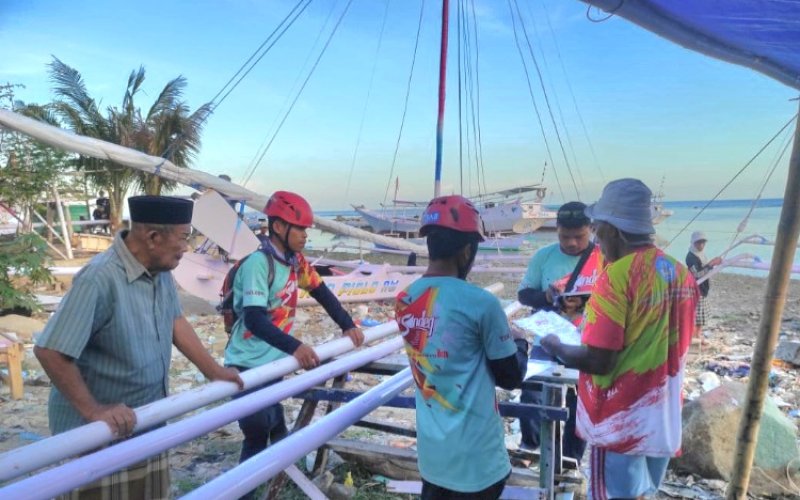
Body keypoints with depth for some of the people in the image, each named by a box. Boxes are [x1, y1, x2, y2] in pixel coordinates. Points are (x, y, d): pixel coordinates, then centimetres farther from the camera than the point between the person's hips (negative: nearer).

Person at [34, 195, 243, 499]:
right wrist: (93, 410, -22)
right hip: (99, 430, -8)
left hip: (147, 420, 8)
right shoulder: (99, 279, -29)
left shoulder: (161, 270, -4)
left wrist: (214, 372, 8)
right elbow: (49, 351, -27)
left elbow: (175, 321, 8)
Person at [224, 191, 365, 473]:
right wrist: (294, 347, -41)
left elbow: (321, 292, 11)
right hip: (248, 366, -7)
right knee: (257, 434, -3)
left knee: (276, 427, 21)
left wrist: (348, 326, 4)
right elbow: (254, 320, -31)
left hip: (273, 362, 7)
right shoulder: (258, 263, -22)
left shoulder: (295, 260, 2)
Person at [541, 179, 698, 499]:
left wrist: (555, 347, -5)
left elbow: (598, 361, -23)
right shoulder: (681, 274, 2)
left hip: (623, 424, -7)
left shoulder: (617, 276, -21)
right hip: (664, 421, 7)